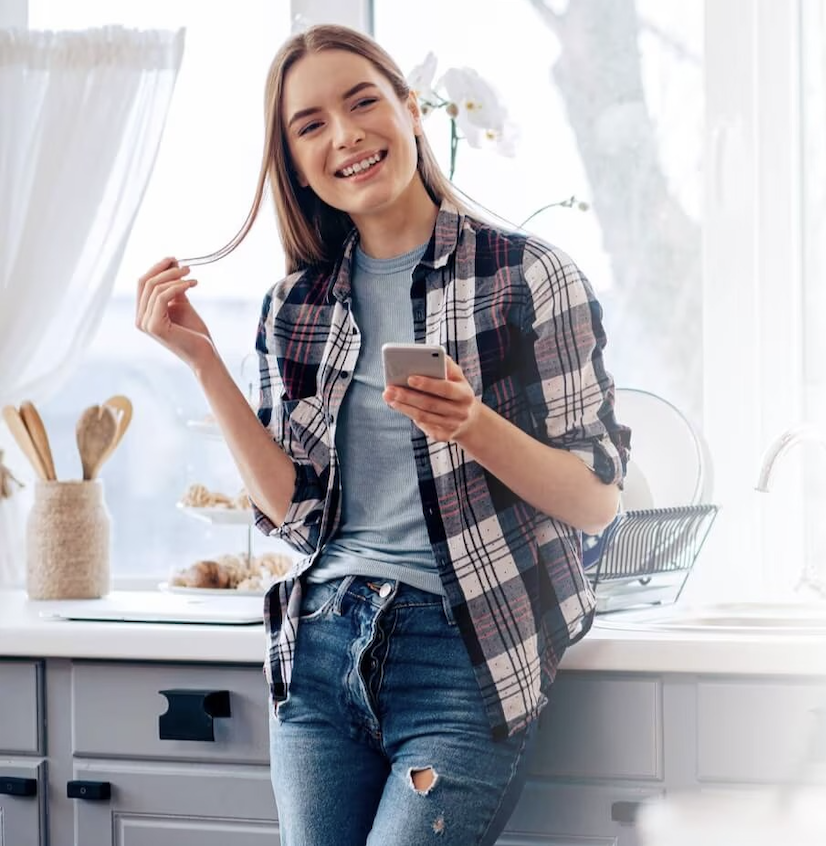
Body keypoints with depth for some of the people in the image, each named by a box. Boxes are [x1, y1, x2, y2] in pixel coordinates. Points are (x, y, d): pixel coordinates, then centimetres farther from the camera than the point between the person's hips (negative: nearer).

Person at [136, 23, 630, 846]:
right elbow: (293, 509, 4)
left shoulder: (528, 276, -3)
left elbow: (599, 500, -4)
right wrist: (201, 357, -1)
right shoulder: (296, 307, 10)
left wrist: (474, 427, -21)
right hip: (318, 647, 5)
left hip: (465, 655, -4)